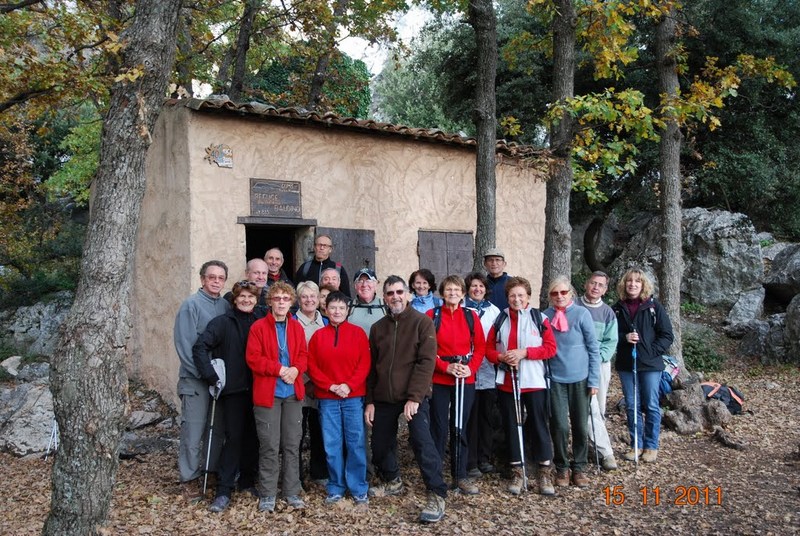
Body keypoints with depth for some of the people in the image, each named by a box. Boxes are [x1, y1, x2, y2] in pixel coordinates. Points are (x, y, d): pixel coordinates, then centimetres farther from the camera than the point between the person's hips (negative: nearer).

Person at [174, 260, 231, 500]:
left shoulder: (226, 306, 8)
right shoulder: (191, 304, -7)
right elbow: (184, 344, -13)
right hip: (196, 380, -5)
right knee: (193, 431, 0)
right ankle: (190, 478, 13)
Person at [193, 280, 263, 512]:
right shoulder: (223, 322, -4)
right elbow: (200, 347, -10)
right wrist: (211, 376, -15)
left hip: (255, 388, 3)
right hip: (233, 389, -3)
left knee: (252, 435, 9)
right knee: (234, 437, -5)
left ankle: (247, 480, 26)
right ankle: (224, 490, 4)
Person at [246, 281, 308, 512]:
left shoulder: (297, 327, 8)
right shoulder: (258, 327, -5)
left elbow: (303, 355, 8)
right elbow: (253, 358, -11)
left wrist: (296, 369, -12)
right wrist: (280, 369, -17)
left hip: (293, 393, 4)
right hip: (267, 393, -4)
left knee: (292, 444, 9)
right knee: (269, 446, 1)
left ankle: (292, 491, 21)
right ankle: (267, 494, 13)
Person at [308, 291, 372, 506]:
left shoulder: (358, 333, 3)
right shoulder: (318, 335, 7)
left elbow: (365, 364, -2)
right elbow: (312, 366, 2)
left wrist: (349, 385, -13)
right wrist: (330, 386, -9)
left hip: (354, 396, -1)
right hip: (327, 398, 1)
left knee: (356, 443, 1)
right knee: (332, 445, 5)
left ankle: (358, 489, 12)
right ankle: (336, 488, 18)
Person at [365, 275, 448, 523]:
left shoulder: (422, 322, -6)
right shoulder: (378, 328, 9)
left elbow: (427, 361, -13)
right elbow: (371, 367, 12)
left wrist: (414, 397, -19)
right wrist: (370, 401, 7)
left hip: (415, 396, -5)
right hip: (384, 398, 5)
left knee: (422, 441, -17)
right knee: (380, 445, 12)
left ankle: (437, 496, -7)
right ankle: (393, 482, 37)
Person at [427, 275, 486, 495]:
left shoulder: (471, 316, 6)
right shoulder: (432, 315, -2)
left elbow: (480, 346, 6)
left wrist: (471, 367, -9)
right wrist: (445, 367, -15)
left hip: (466, 380, 3)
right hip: (439, 380, -2)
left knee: (460, 427, 10)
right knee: (439, 427, 1)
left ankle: (460, 475, 22)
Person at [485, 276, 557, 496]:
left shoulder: (540, 319, -1)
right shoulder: (500, 320, 6)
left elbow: (550, 348, -6)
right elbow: (489, 350, 8)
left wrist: (524, 352, -16)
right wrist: (501, 357, -13)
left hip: (534, 382, -3)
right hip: (506, 382, 3)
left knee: (538, 425, 2)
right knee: (511, 426, 9)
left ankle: (544, 472, 14)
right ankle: (517, 471, 21)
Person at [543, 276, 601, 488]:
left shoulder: (581, 314, -6)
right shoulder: (545, 316, 0)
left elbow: (593, 348, -3)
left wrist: (594, 380, -5)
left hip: (580, 378, -1)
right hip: (555, 379, 1)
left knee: (580, 425, 8)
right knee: (559, 425, 0)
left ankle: (579, 467, 23)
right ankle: (562, 468, 17)